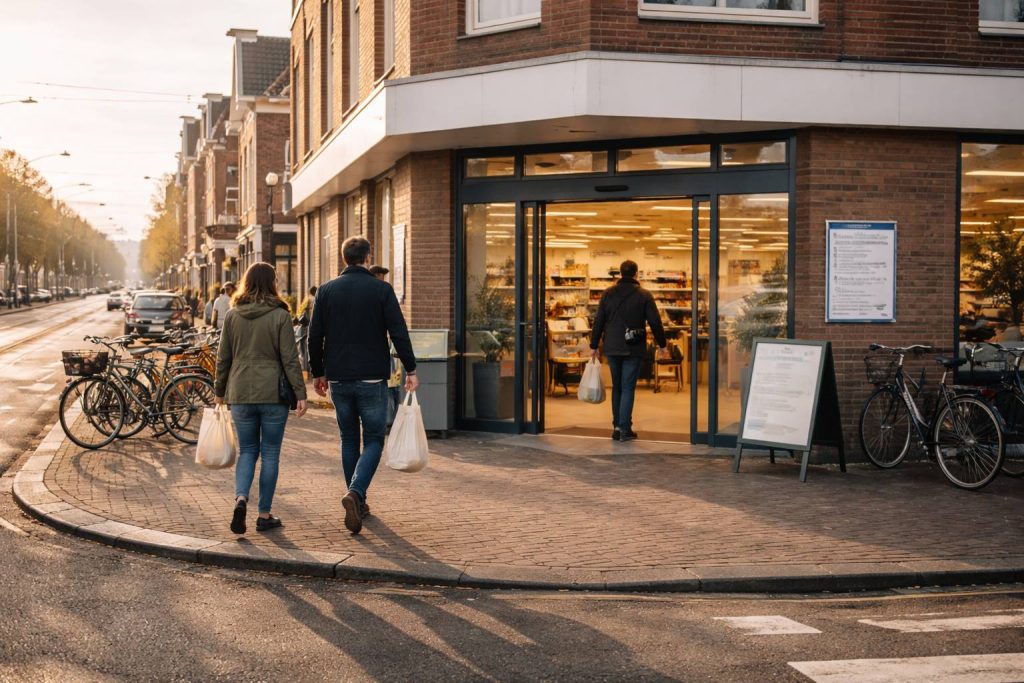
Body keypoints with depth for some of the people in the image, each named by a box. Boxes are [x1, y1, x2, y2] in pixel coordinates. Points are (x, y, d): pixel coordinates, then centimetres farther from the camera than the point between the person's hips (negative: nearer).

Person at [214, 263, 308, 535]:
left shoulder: (232, 315, 2)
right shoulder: (280, 316, -7)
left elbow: (223, 357, 7)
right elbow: (290, 359, -9)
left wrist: (219, 391, 17)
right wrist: (300, 394, -5)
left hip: (240, 393, 3)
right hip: (273, 393, -3)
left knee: (247, 451, 14)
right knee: (270, 453, 8)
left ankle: (241, 498, -11)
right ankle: (265, 515, 11)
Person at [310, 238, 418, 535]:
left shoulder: (326, 291, 3)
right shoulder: (381, 289, -4)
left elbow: (315, 336, 5)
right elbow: (399, 333, -9)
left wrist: (318, 373, 15)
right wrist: (410, 370, -2)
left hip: (338, 379, 3)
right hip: (372, 378, -3)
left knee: (349, 440, 15)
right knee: (374, 440, 3)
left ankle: (358, 503, 19)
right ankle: (355, 493, -20)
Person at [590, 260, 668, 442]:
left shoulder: (608, 294, 1)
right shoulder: (644, 295, -5)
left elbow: (598, 321, 3)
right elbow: (655, 322, -3)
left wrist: (594, 346, 10)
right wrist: (662, 345, 8)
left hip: (612, 347, 3)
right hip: (633, 348, -3)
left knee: (617, 387, 15)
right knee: (628, 388, 1)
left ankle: (616, 427, 16)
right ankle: (625, 429, -3)